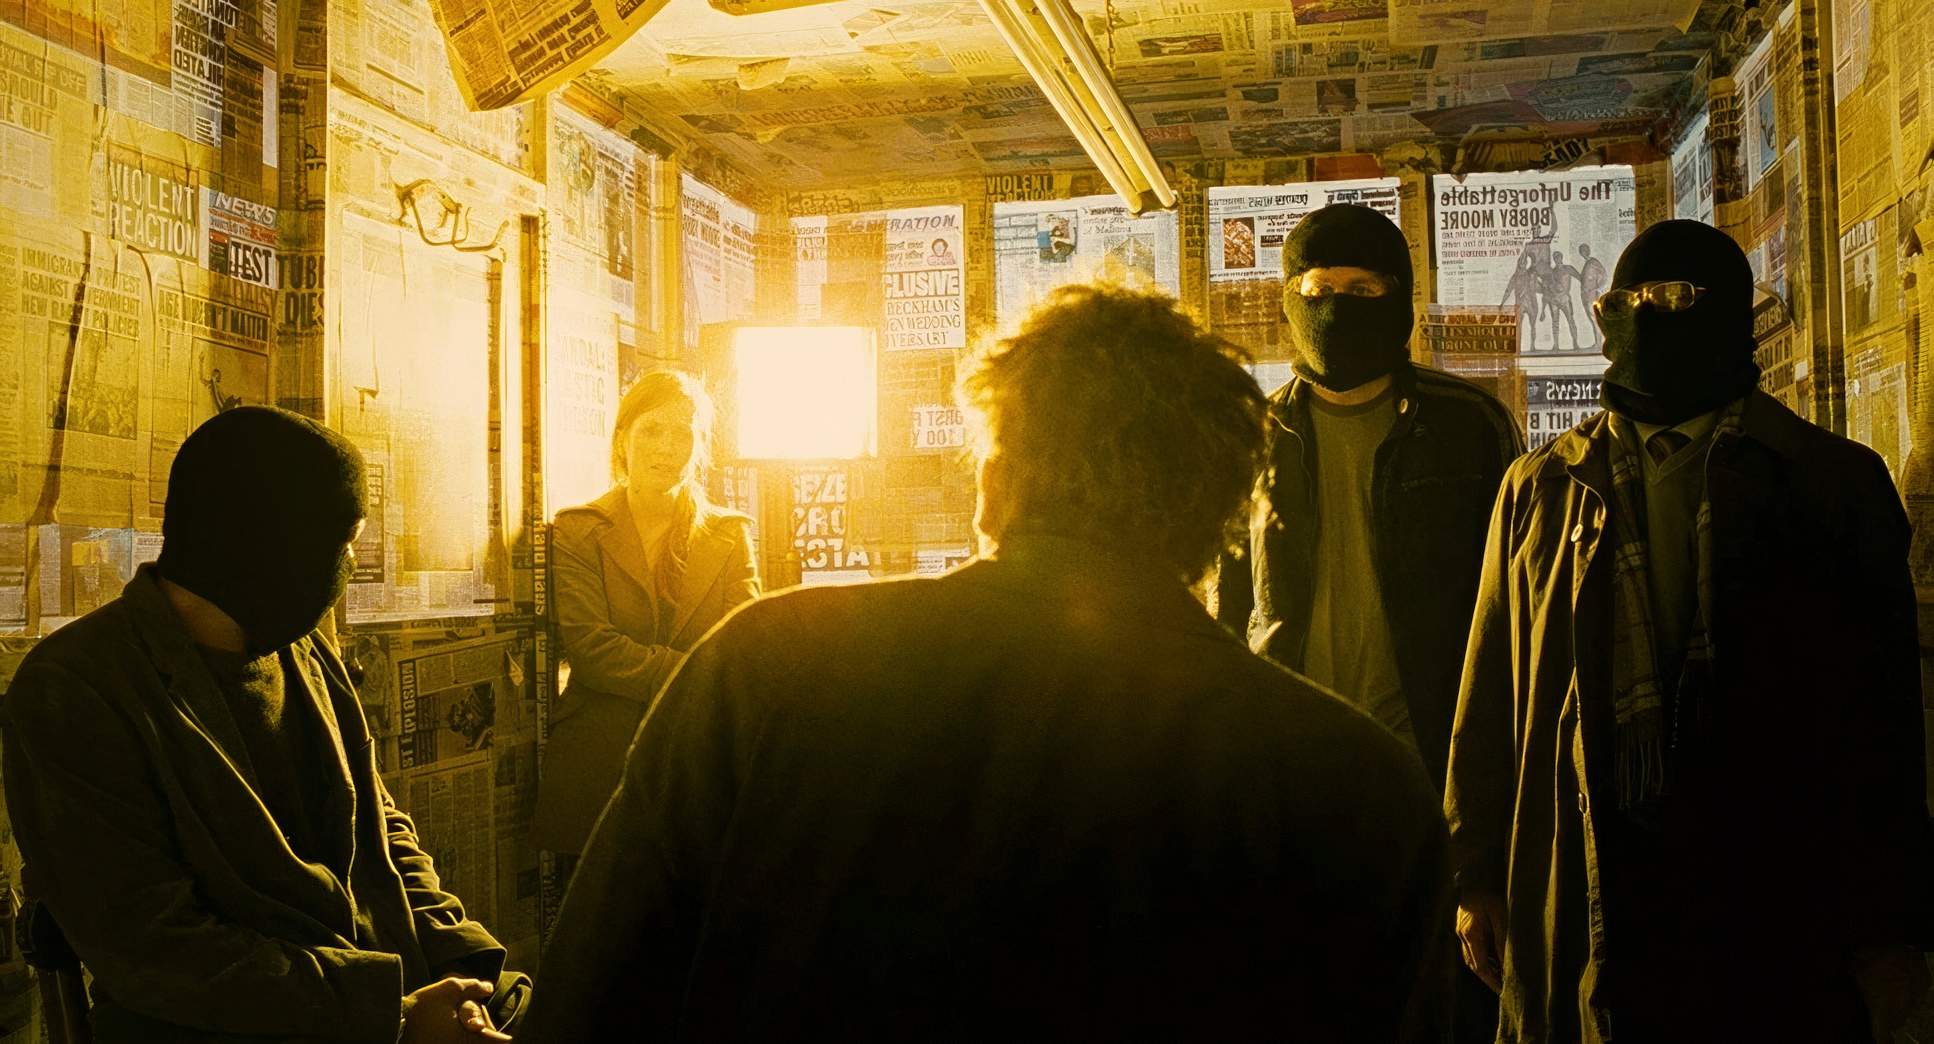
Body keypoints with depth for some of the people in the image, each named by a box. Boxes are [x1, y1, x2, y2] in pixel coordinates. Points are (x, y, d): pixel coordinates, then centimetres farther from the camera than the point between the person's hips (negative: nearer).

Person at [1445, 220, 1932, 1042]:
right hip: (1578, 911, 1)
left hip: (1780, 914, -1)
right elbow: (1488, 704, 8)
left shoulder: (1837, 485, 5)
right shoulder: (1540, 489, 10)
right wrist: (1477, 876, 4)